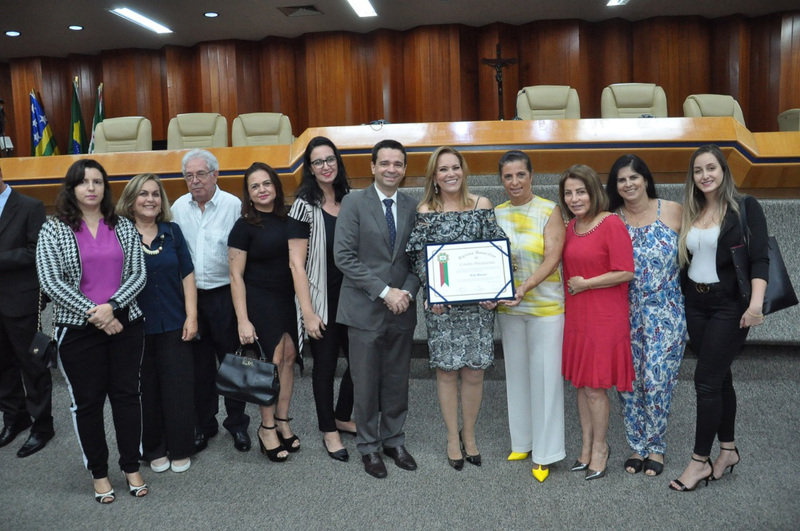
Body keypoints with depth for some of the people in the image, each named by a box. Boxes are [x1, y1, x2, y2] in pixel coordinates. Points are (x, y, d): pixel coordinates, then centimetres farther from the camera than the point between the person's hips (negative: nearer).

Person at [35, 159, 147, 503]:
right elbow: (49, 282, -9)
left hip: (125, 324, 2)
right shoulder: (53, 229, -1)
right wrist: (92, 313, -14)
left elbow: (138, 274, 0)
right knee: (87, 401, 8)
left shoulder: (124, 228, 5)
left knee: (127, 395, 8)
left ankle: (132, 468, 24)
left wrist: (111, 306, -15)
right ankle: (99, 474, 24)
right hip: (78, 330, -1)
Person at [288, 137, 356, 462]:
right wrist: (308, 312, -14)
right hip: (322, 300, -4)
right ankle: (329, 431, 28)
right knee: (325, 365, 8)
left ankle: (343, 417, 36)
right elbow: (296, 263, -11)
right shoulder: (305, 205, -9)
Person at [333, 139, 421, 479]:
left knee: (397, 381, 12)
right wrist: (384, 291, -15)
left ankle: (394, 441, 30)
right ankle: (368, 447, 24)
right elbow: (344, 256, -12)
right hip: (365, 308, -3)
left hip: (402, 309, 3)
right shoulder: (354, 203, -5)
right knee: (366, 383, 6)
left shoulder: (412, 207, 7)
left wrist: (407, 291, -10)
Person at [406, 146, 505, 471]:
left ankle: (469, 435, 27)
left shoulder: (482, 206, 3)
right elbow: (420, 258, 0)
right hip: (441, 303, -1)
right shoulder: (425, 211, 1)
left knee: (474, 372, 6)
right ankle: (453, 438, 24)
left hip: (478, 301, 1)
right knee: (446, 370, 7)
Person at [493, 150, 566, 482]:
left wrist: (525, 287, -25)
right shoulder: (496, 214, 6)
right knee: (516, 371, 13)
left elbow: (552, 257, -13)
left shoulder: (549, 210, -5)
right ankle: (522, 441, 29)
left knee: (545, 374, 0)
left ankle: (545, 452, 13)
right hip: (507, 307, 4)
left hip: (546, 305, -4)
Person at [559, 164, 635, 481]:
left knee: (594, 387, 2)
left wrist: (585, 284, -13)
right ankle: (586, 445, 30)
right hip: (575, 316, 7)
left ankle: (600, 447, 23)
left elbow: (625, 272, -17)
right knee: (580, 383, 14)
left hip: (604, 318, -7)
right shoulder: (570, 226, 9)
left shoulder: (611, 224, -13)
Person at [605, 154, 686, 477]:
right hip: (626, 313, 2)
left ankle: (655, 447, 17)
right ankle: (637, 446, 23)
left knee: (656, 379, -4)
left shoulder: (672, 211, 0)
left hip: (665, 311, -2)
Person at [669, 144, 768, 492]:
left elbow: (760, 258, -14)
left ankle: (701, 460, 8)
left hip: (729, 306, -5)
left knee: (706, 380, -5)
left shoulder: (745, 207, -6)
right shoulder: (690, 213, 10)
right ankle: (728, 449, 28)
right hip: (695, 305, 5)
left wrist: (756, 303, -24)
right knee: (719, 378, 14)